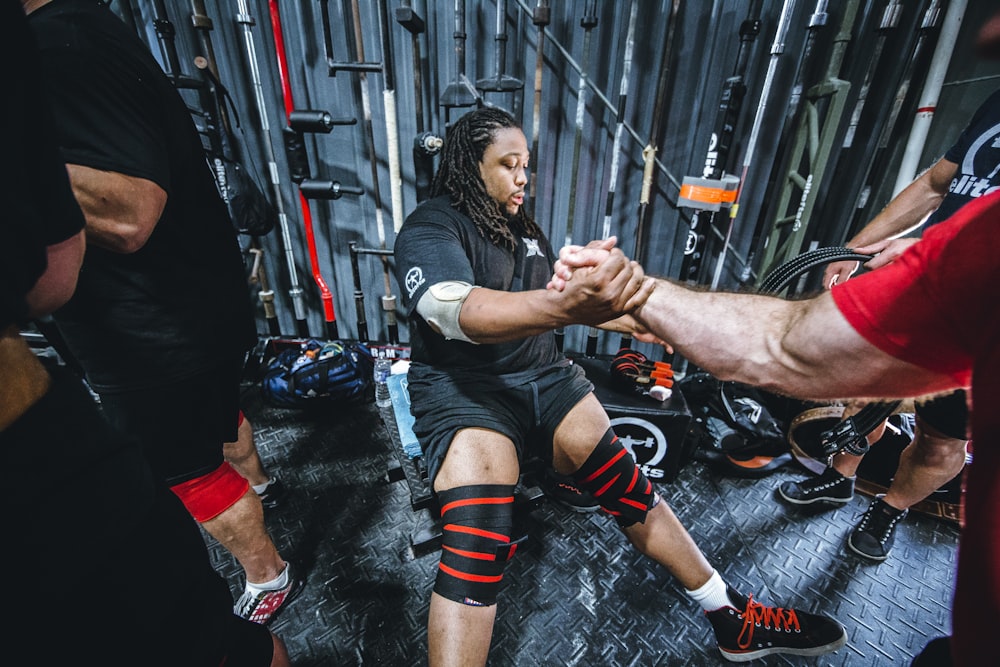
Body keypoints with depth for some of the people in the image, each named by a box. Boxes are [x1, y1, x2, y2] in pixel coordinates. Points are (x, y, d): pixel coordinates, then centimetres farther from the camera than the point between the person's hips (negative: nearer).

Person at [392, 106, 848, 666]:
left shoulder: (525, 229, 16)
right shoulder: (430, 230, -7)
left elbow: (565, 302, 27)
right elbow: (461, 313, -29)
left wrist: (638, 323, 21)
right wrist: (569, 306, -46)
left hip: (545, 376, 6)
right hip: (464, 388, -5)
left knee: (628, 487, -7)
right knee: (476, 545, -26)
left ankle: (734, 619, 11)